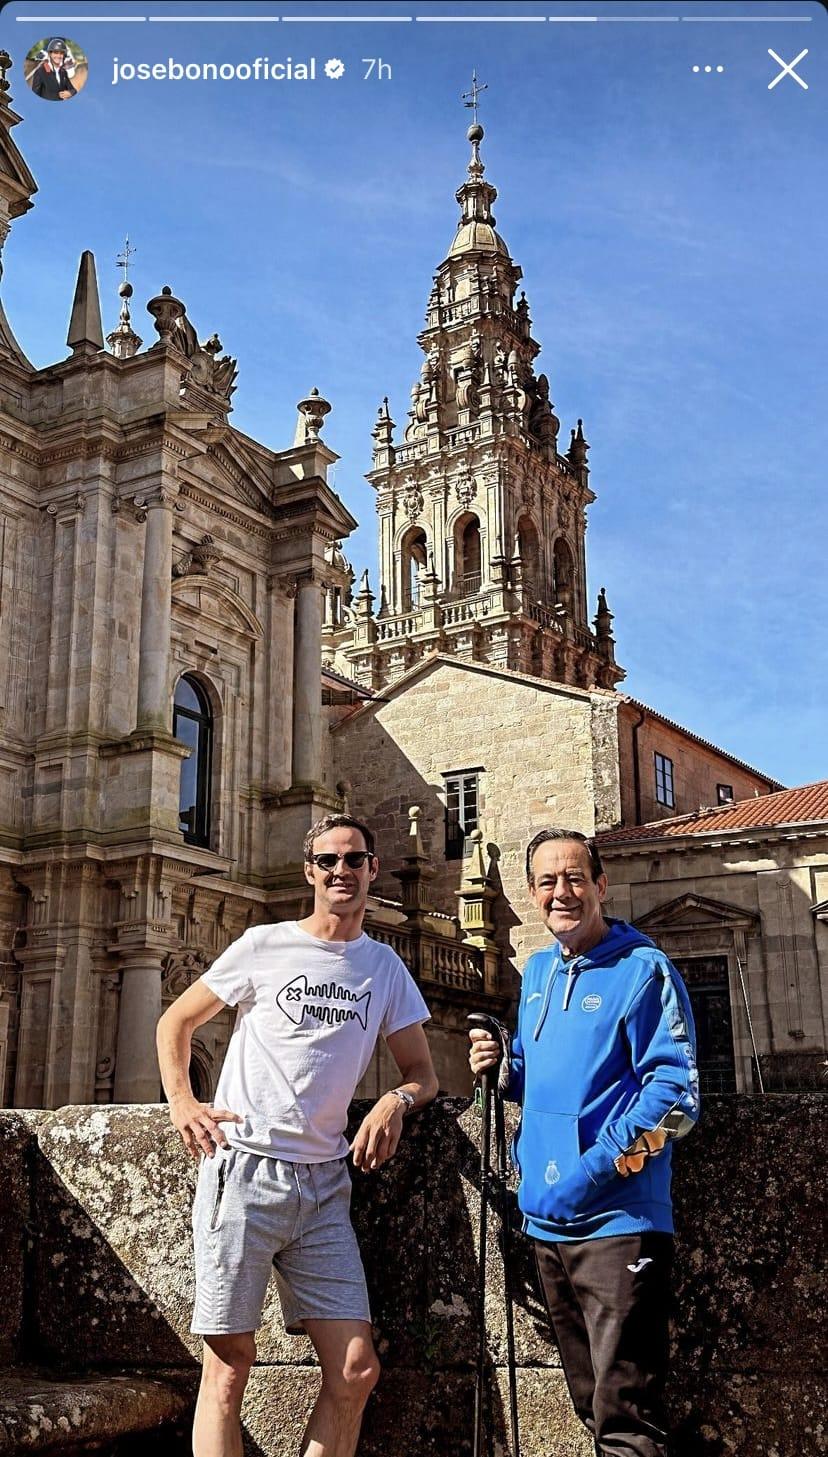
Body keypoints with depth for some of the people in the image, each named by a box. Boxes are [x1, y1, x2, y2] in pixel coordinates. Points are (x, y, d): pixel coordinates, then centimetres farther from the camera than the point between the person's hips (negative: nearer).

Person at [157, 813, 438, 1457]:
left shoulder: (385, 967, 12)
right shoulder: (265, 946, 3)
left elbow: (423, 1072, 15)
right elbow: (176, 1023, 11)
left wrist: (396, 1100, -8)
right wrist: (182, 1104, -4)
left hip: (323, 1184, 4)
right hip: (243, 1171, -3)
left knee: (356, 1370, 0)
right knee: (230, 1363, -2)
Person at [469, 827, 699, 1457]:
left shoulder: (643, 969, -9)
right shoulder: (538, 971, 13)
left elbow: (677, 1094, -14)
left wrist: (602, 1162, -23)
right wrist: (501, 1068, 4)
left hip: (618, 1219, -8)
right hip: (546, 1216, 8)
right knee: (591, 1404, 19)